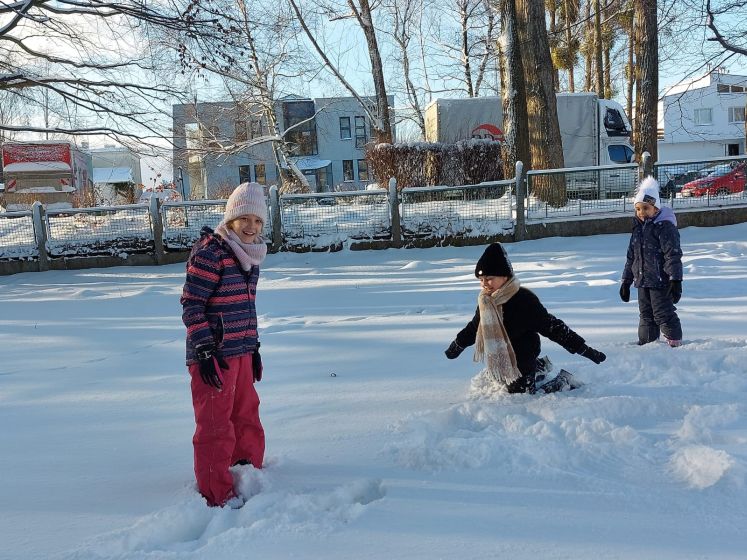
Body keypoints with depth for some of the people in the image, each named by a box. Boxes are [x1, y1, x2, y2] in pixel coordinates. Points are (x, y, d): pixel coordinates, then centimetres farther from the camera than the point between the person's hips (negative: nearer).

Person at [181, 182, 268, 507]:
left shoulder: (249, 255, 12)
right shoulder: (210, 252, -15)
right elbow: (191, 304, -16)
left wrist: (253, 347, 20)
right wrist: (204, 351, -19)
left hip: (241, 352, 9)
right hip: (213, 355, -9)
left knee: (247, 415, 20)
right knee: (215, 425, 2)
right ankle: (217, 493, 15)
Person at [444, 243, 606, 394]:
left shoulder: (524, 300, -23)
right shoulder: (486, 301, 0)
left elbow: (552, 326, -20)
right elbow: (474, 327, 18)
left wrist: (584, 349, -21)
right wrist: (456, 347, 32)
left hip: (521, 365, -7)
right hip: (498, 366, 8)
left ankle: (565, 383, 13)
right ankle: (539, 368, 32)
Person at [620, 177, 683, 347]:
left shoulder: (665, 226, -12)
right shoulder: (638, 228, 13)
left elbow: (673, 255, -16)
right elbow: (631, 256, 19)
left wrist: (675, 280, -20)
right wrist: (626, 281, 20)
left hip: (660, 281, -8)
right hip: (642, 281, 8)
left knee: (663, 314, -4)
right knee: (646, 315, 15)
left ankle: (675, 344, 7)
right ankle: (646, 344, 24)